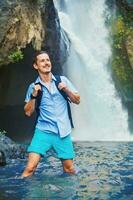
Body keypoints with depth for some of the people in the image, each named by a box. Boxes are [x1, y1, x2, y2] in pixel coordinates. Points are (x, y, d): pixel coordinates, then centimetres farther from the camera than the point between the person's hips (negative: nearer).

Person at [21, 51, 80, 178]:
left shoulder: (63, 80, 6)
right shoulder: (33, 86, 3)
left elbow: (77, 100, 7)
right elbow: (28, 112, 2)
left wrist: (66, 90, -10)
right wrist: (34, 95, -12)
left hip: (63, 131, 1)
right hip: (43, 131, -1)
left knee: (69, 169, 10)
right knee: (30, 167, -15)